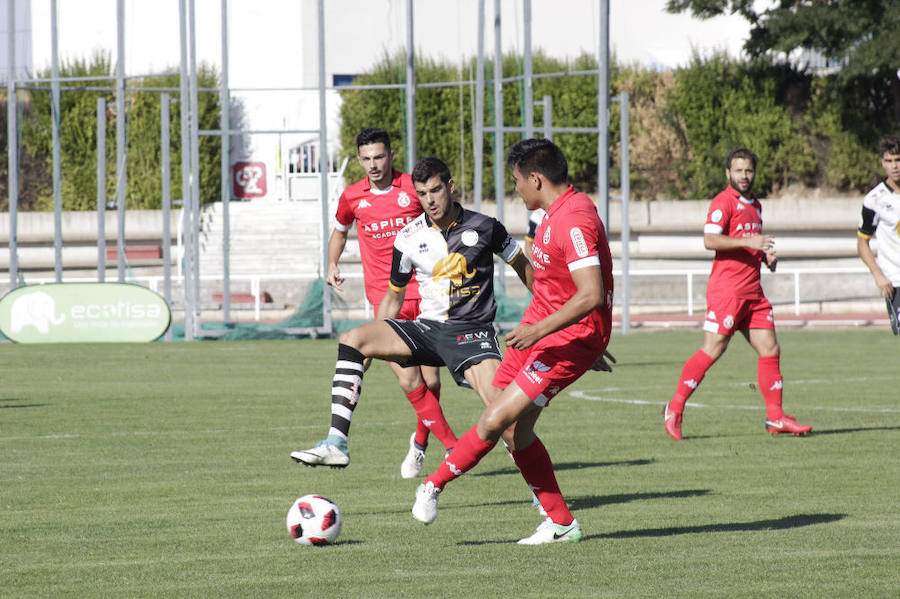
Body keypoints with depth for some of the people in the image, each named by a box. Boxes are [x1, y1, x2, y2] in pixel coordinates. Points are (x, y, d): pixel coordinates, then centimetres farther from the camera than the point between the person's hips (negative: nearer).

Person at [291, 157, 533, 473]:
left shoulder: (483, 227, -3)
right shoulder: (409, 238, 3)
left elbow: (523, 266, 12)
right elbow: (394, 297, 16)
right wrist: (373, 349, 14)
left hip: (472, 331, -3)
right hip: (427, 326, 3)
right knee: (351, 340, -18)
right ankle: (336, 444, -24)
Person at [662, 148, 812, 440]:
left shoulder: (755, 205, 19)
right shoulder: (723, 202, -7)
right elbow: (710, 240, -19)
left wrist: (766, 255, 12)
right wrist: (748, 242, -26)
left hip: (753, 291, 8)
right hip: (726, 288, -8)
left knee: (770, 348, 3)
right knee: (712, 350, -11)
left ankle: (775, 417, 8)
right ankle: (675, 408, -2)